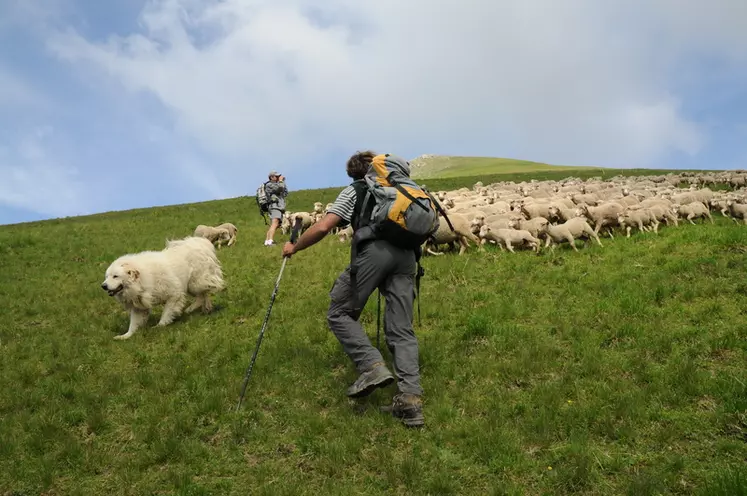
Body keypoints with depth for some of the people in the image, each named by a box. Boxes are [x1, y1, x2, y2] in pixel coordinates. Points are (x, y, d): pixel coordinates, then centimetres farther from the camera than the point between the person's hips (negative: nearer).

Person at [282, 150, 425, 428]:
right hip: (406, 255, 5)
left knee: (339, 313, 7)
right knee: (401, 330, 3)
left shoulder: (353, 191, 18)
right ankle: (410, 398, -10)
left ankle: (372, 366, -12)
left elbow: (322, 228, 6)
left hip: (374, 250, -4)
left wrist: (294, 248, 18)